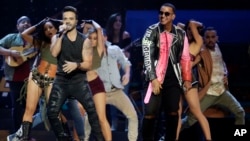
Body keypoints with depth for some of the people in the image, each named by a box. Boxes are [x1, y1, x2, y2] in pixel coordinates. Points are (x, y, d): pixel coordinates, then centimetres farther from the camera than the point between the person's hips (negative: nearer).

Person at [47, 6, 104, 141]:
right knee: (51, 112, -10)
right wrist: (61, 34, -15)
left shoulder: (85, 41, 3)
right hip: (61, 80, 1)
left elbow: (88, 64, -1)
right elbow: (54, 53, -13)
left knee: (92, 110, -16)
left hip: (79, 80, -1)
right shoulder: (57, 37, 7)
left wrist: (76, 65, -21)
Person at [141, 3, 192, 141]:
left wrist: (187, 79, 8)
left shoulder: (180, 34, 6)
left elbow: (185, 58, 12)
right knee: (150, 113, -10)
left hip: (173, 78, 3)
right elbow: (147, 56, -9)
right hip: (156, 78, -3)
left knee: (173, 113, 5)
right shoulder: (152, 32, -3)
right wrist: (153, 78, -17)